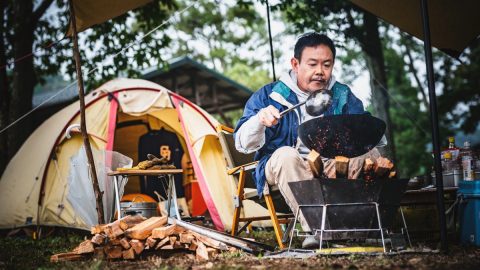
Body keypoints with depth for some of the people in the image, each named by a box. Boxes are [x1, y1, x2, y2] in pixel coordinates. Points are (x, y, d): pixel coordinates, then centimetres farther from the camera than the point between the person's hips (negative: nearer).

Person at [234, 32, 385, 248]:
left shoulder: (343, 97, 8)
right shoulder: (269, 95, -1)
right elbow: (243, 145, -7)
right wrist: (259, 120, -30)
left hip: (331, 172, 3)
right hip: (281, 171, -2)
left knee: (369, 154, -21)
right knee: (286, 154, -35)